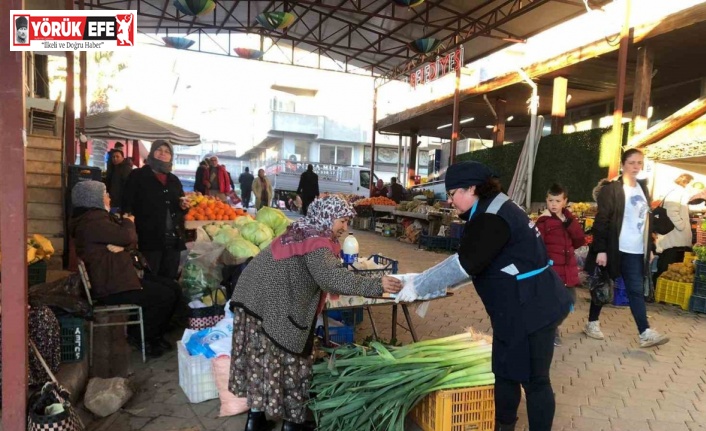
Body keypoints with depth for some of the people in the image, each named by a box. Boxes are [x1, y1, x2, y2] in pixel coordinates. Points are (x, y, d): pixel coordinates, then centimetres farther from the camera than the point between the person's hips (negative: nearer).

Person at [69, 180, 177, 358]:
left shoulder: (96, 217, 16)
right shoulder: (93, 221, -18)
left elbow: (132, 240, 8)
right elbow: (128, 237, -25)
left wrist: (122, 245, -16)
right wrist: (128, 223, -3)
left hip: (115, 279, 11)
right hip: (111, 287, -11)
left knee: (170, 287, 9)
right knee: (166, 296, -12)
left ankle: (153, 335, 18)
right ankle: (139, 337, 6)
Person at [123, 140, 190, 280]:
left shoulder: (174, 179, 18)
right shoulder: (138, 175, 1)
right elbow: (128, 204, -6)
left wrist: (183, 206, 3)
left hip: (173, 238, 5)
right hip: (150, 238, -5)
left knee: (169, 279, 12)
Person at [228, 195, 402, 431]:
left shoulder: (302, 231, 11)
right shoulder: (316, 243, -18)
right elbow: (331, 276, -34)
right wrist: (376, 285, -35)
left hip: (255, 299, 9)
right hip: (271, 307, -9)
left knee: (262, 360, 17)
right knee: (289, 362, 6)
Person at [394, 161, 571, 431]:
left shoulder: (491, 218, -22)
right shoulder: (493, 209, 10)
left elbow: (464, 265, -27)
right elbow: (466, 261, 13)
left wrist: (419, 286, -18)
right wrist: (423, 281, 6)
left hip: (532, 310, -10)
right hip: (520, 308, 10)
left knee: (534, 380, 5)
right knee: (505, 372, 20)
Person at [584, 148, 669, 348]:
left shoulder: (643, 188, 12)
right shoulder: (611, 189, -9)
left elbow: (646, 220, 17)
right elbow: (601, 221, -13)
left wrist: (649, 247, 12)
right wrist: (601, 249, -18)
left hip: (636, 251, 5)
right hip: (615, 249, -5)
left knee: (636, 290, 4)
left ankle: (645, 333, 3)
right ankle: (592, 323, 21)